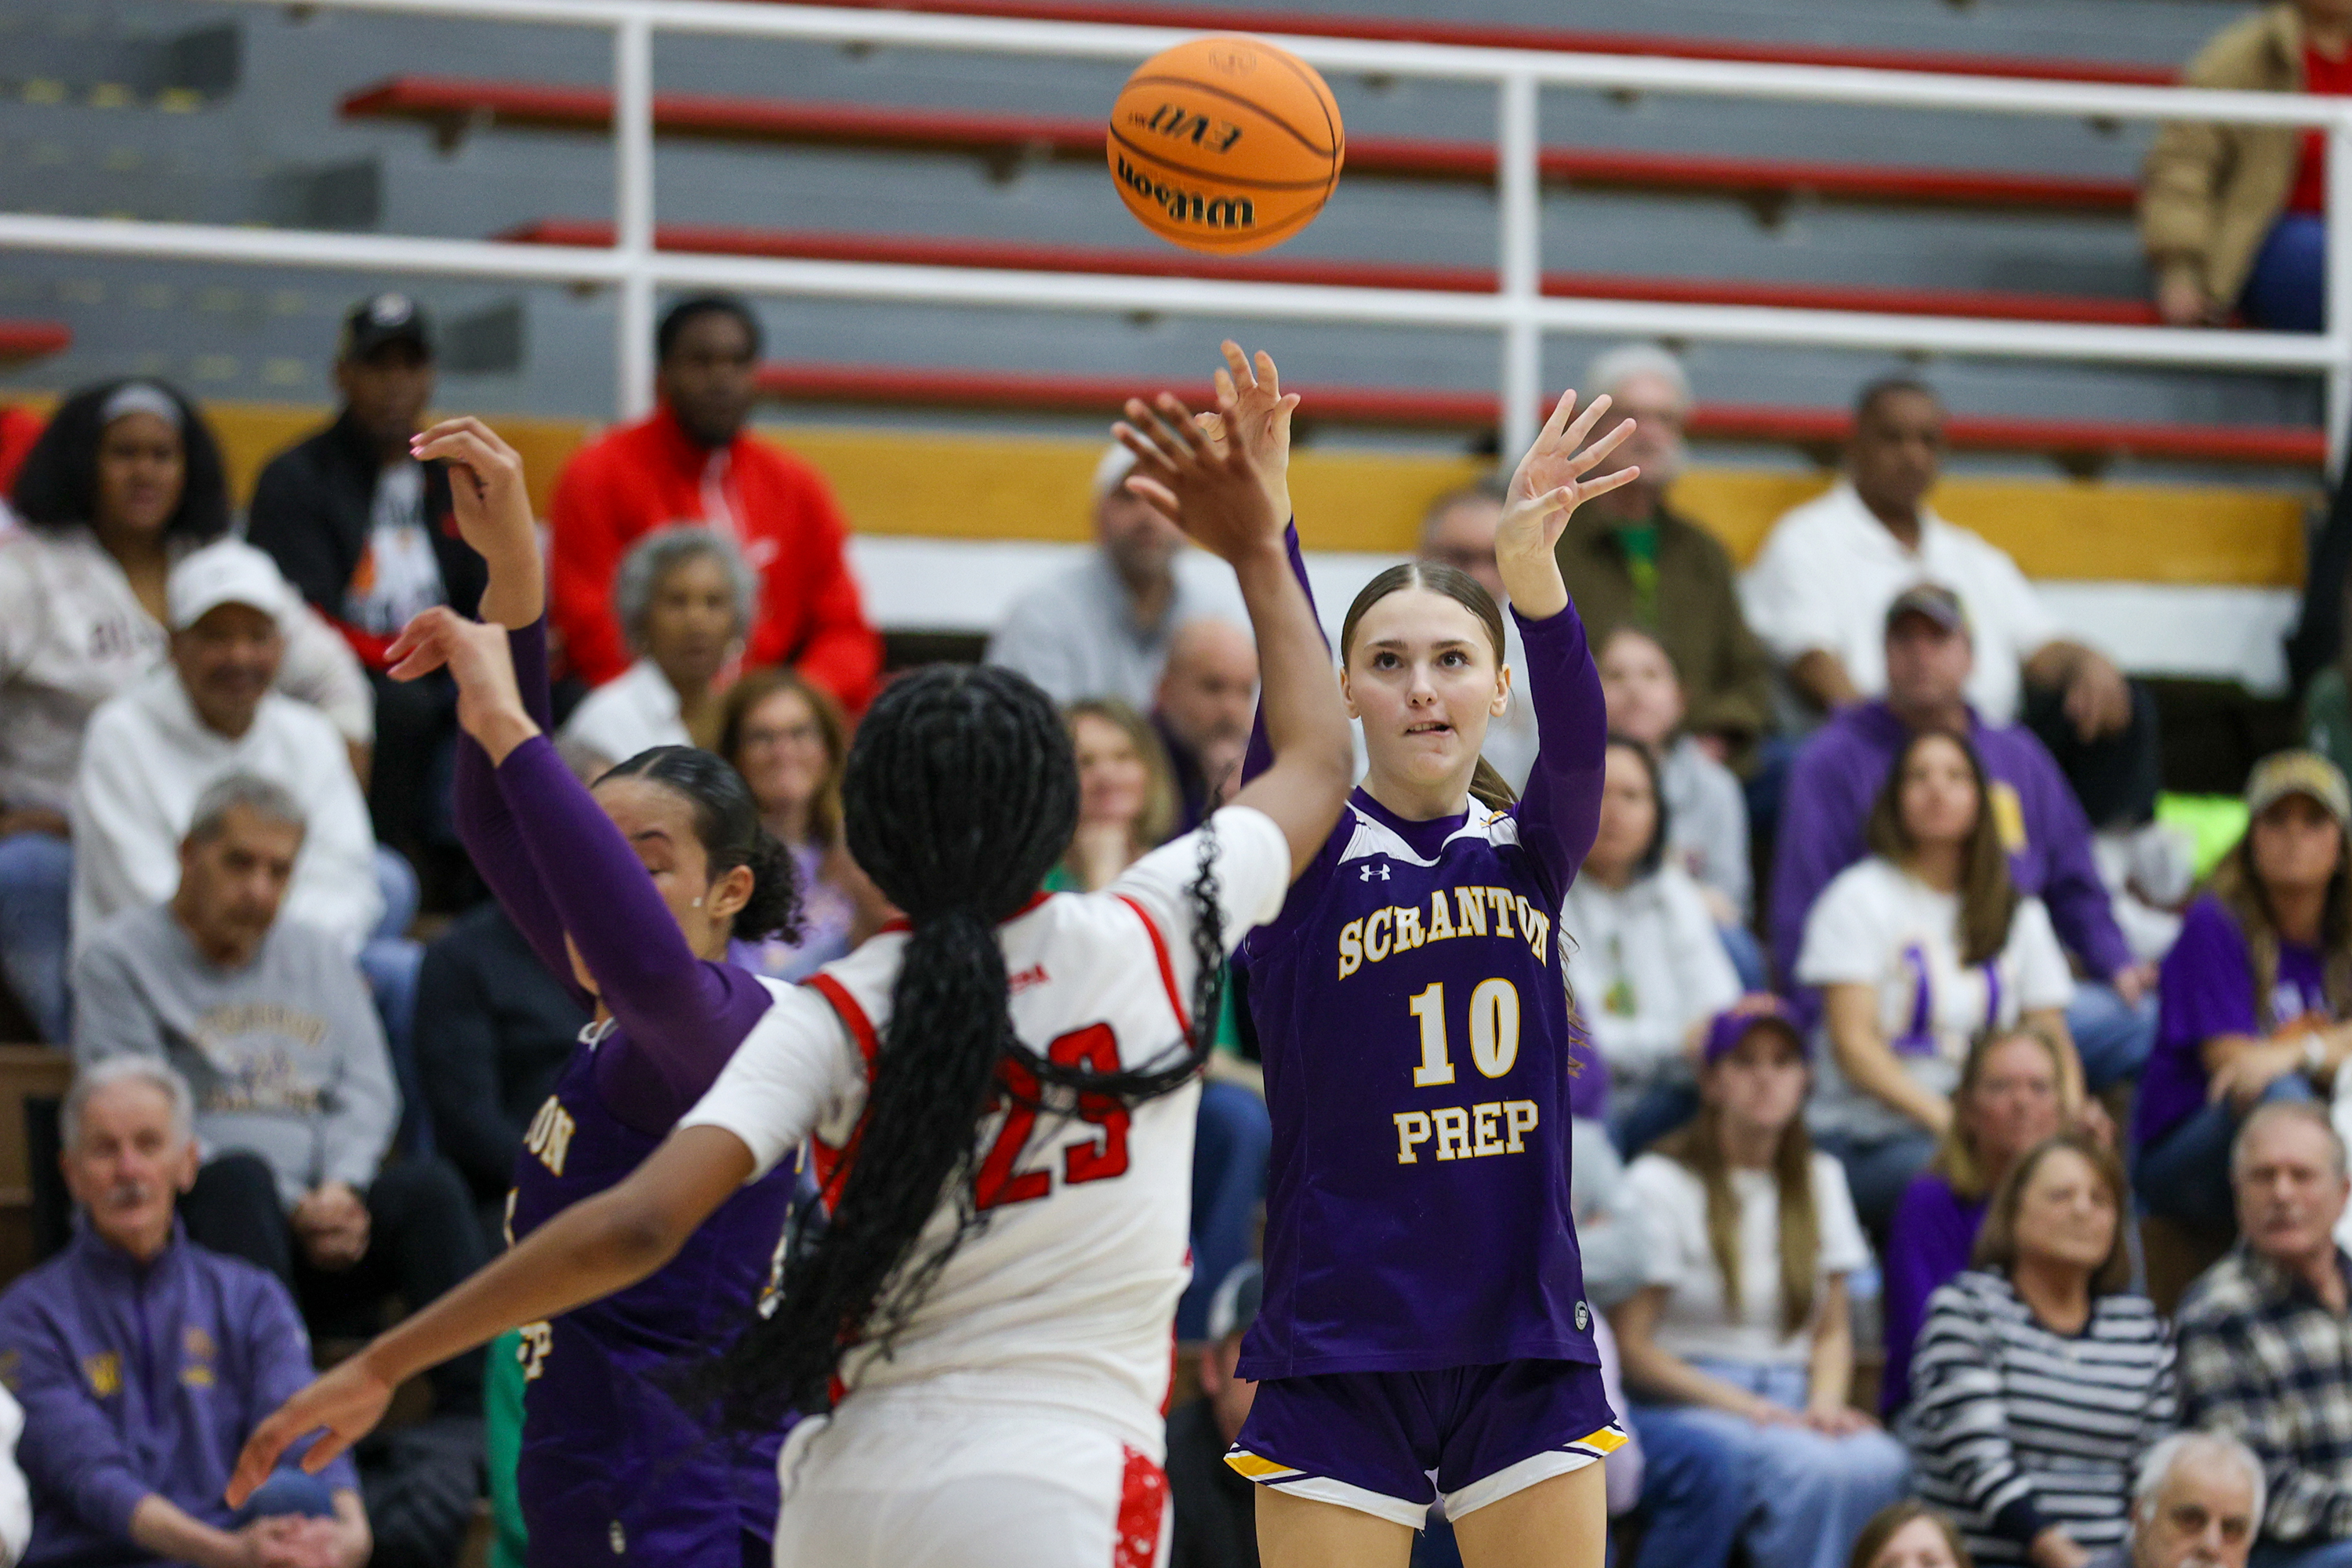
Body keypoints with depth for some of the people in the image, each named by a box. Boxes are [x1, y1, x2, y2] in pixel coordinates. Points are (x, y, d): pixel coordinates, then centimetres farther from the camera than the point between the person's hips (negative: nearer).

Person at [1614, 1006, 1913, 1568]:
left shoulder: (1819, 1179, 17)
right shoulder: (1661, 1182, 0)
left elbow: (1832, 1330, 17)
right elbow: (1630, 1347, -5)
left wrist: (1825, 1403, -6)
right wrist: (1748, 1408, -16)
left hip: (1790, 1406, 4)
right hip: (1681, 1409, -4)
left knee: (1879, 1464, -33)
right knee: (1812, 1467, -37)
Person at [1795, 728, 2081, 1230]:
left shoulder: (2020, 915, 19)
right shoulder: (1861, 897, 4)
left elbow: (2053, 1044, 14)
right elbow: (1853, 1043, -6)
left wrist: (2070, 1119, -9)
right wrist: (1944, 1120, -19)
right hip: (1866, 1141, -4)